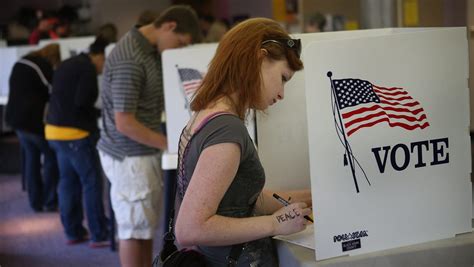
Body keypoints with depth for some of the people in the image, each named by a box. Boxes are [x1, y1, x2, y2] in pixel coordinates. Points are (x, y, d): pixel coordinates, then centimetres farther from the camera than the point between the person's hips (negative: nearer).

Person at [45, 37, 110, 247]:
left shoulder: (68, 64, 16)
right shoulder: (87, 69, -13)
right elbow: (81, 103, -20)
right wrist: (99, 113, -2)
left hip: (55, 130, 9)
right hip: (74, 133, -9)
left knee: (68, 181, 13)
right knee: (92, 183, -3)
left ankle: (73, 232, 18)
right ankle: (99, 235, -1)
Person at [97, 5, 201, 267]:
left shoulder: (152, 50, 7)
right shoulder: (129, 60, -23)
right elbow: (125, 123, -23)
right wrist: (170, 144, -17)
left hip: (144, 153, 9)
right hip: (129, 156, -9)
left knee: (146, 224, 15)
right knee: (134, 229, 1)